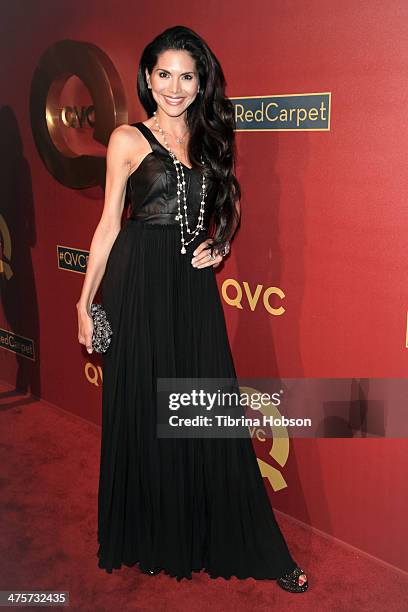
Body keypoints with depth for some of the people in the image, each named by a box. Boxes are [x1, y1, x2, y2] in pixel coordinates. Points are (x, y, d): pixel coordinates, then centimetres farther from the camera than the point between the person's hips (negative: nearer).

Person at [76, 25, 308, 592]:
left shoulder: (209, 138, 14)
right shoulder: (129, 139, 1)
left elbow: (223, 208, 24)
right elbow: (110, 223, 0)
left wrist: (217, 246, 3)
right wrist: (85, 301, -2)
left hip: (194, 287, 4)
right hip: (140, 288, -3)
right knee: (143, 412, 6)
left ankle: (247, 544, 17)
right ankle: (149, 537, 27)